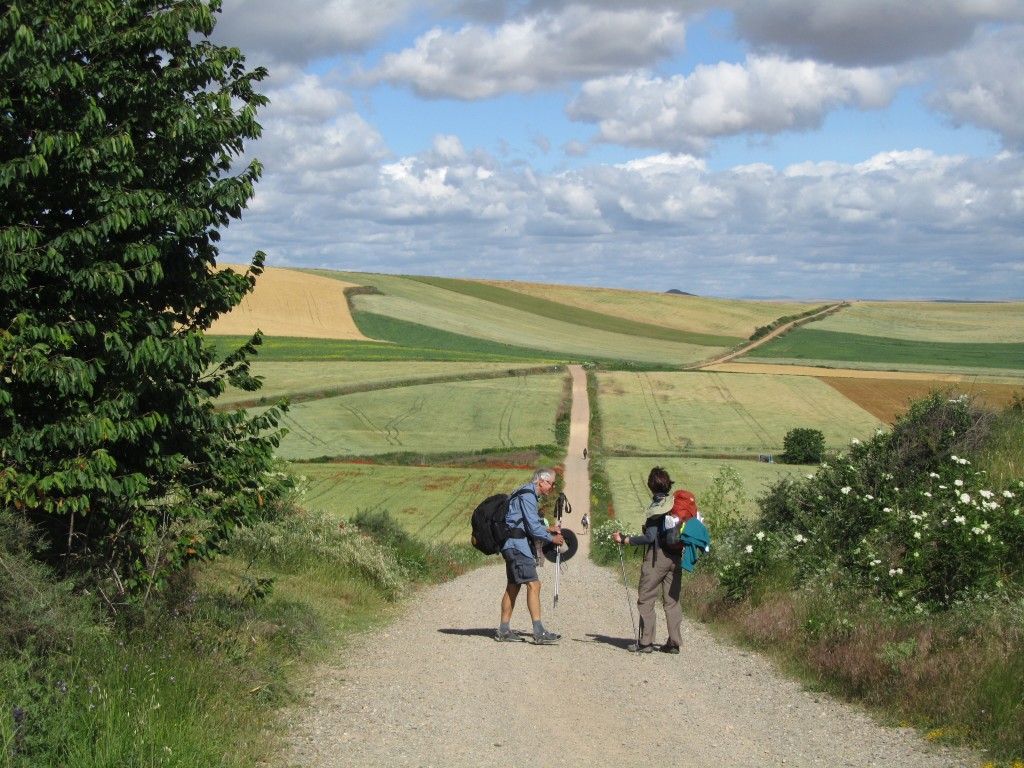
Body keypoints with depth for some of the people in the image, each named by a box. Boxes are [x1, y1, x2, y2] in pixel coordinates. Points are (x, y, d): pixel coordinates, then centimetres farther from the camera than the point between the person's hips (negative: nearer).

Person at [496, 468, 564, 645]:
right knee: (533, 585, -13)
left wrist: (548, 528, 16)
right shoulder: (527, 496, -14)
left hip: (513, 545, 11)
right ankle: (539, 633, -17)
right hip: (517, 545, -11)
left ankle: (503, 631, 16)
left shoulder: (529, 495, 19)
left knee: (513, 586, 13)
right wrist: (551, 538, -5)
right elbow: (533, 527, -17)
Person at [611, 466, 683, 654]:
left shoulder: (655, 507, -12)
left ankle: (645, 642, -2)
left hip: (657, 556, -6)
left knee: (646, 599, 1)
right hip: (675, 557, 6)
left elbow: (650, 537, -17)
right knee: (672, 600, 9)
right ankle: (674, 642, 7)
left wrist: (624, 540, -15)